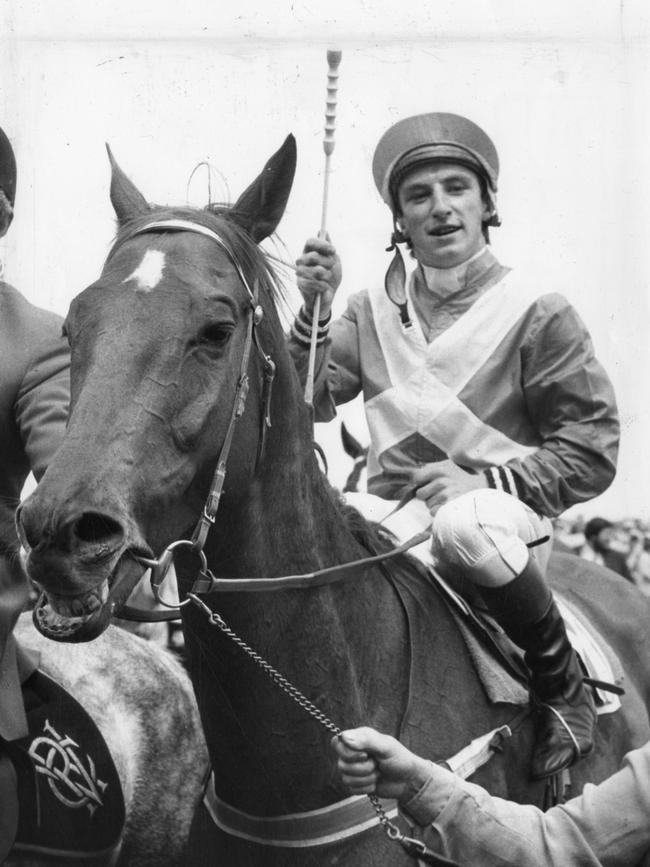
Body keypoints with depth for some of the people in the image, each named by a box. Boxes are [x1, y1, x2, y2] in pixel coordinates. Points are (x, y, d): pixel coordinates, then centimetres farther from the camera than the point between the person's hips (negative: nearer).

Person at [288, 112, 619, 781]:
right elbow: (307, 404, 0)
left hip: (502, 524, -5)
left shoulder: (537, 313, -3)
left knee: (462, 526, -40)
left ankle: (562, 681, -15)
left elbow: (590, 454, -5)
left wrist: (488, 480, -17)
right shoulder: (372, 311, 11)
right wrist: (313, 311, -13)